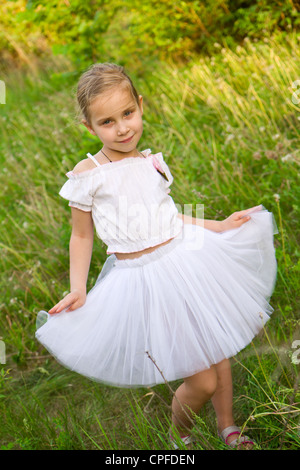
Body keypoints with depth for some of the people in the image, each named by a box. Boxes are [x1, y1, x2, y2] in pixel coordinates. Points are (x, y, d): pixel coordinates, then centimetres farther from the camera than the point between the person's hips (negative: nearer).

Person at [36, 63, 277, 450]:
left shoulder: (151, 162, 2)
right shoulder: (87, 174, -10)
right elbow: (82, 236, -1)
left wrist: (218, 225, 12)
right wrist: (77, 290, -9)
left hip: (187, 257, 5)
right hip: (144, 279, -5)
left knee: (218, 351, 18)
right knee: (201, 381, -1)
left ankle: (227, 425, 45)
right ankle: (179, 436, 31)